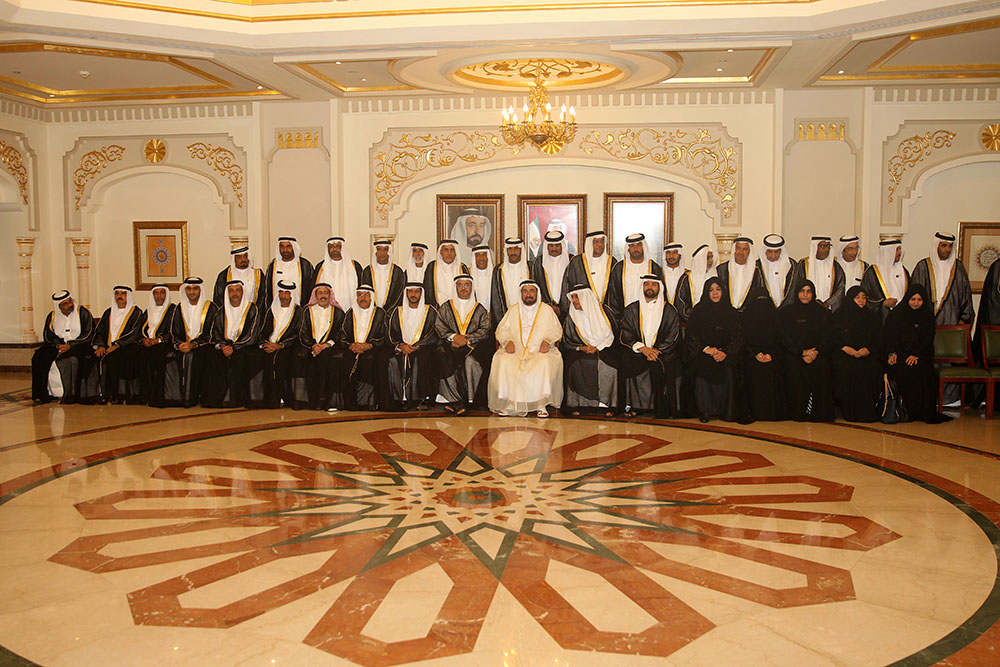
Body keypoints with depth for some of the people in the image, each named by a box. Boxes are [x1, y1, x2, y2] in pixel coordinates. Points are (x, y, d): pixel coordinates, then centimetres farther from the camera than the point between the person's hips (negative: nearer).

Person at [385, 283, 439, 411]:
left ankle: (422, 399, -28)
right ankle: (401, 399, -23)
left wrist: (415, 347, -14)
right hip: (400, 349, 2)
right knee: (393, 362, -29)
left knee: (419, 359, -35)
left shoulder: (430, 312, 8)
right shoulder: (397, 312, 16)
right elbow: (391, 335, 9)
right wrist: (401, 346, -13)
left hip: (423, 349, -2)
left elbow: (434, 336, -2)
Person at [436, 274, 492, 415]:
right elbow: (439, 327, 7)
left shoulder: (480, 309, 15)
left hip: (473, 347, -1)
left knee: (471, 362, -34)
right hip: (450, 346, 1)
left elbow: (484, 330, 4)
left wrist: (467, 339, -11)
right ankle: (457, 402, -30)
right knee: (446, 361, -32)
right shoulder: (446, 308, 18)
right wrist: (454, 337, -11)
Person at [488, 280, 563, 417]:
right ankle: (508, 403, -24)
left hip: (540, 351, -1)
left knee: (545, 363, -35)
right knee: (503, 362, -31)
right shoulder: (513, 310, 20)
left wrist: (547, 340, -13)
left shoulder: (547, 310, 16)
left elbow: (556, 330, 7)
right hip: (516, 350, 1)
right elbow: (501, 330, 12)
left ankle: (541, 403, -27)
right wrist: (507, 341, -9)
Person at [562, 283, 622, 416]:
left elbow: (613, 335, 2)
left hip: (605, 349, -1)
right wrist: (582, 348, -12)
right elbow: (567, 342, 7)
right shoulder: (571, 318, 10)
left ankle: (606, 404, -24)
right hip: (581, 352, 1)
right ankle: (577, 404, -27)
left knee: (609, 366, -32)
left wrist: (598, 347, -11)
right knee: (576, 365, -31)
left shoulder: (605, 311, 4)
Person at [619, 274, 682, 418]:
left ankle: (661, 408, -20)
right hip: (637, 351, 1)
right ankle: (632, 405, -20)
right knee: (627, 361, -28)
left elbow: (672, 338, 1)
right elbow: (626, 336, 4)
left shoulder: (669, 311, 9)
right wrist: (642, 348, -12)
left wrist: (657, 351, -14)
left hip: (663, 351, -1)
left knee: (659, 365, -30)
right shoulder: (631, 309, 12)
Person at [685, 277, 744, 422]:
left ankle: (728, 412, -17)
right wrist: (706, 349, -13)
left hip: (726, 355, 0)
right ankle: (704, 411, -18)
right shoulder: (698, 311, 9)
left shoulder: (731, 312, 11)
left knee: (728, 373, -29)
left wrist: (725, 352, -13)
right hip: (702, 354, 0)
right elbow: (691, 336, 3)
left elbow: (737, 337, 5)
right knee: (703, 373, -30)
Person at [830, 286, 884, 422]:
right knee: (846, 369, -34)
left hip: (868, 355, 1)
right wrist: (845, 348, -12)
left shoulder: (873, 317, 18)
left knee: (872, 369, -32)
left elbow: (878, 341, 10)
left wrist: (867, 349, -10)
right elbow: (833, 339, 5)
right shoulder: (839, 315, 12)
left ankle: (867, 411, -24)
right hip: (844, 355, -1)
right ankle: (849, 411, -27)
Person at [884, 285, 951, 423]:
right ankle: (909, 412, -27)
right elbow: (889, 337, 7)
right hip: (899, 355, -1)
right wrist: (891, 354, -11)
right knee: (907, 370, -33)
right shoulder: (896, 314, 12)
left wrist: (916, 355, -14)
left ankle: (925, 413, -24)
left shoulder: (927, 316, 13)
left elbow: (928, 339, 3)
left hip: (920, 356, 1)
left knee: (922, 370, -32)